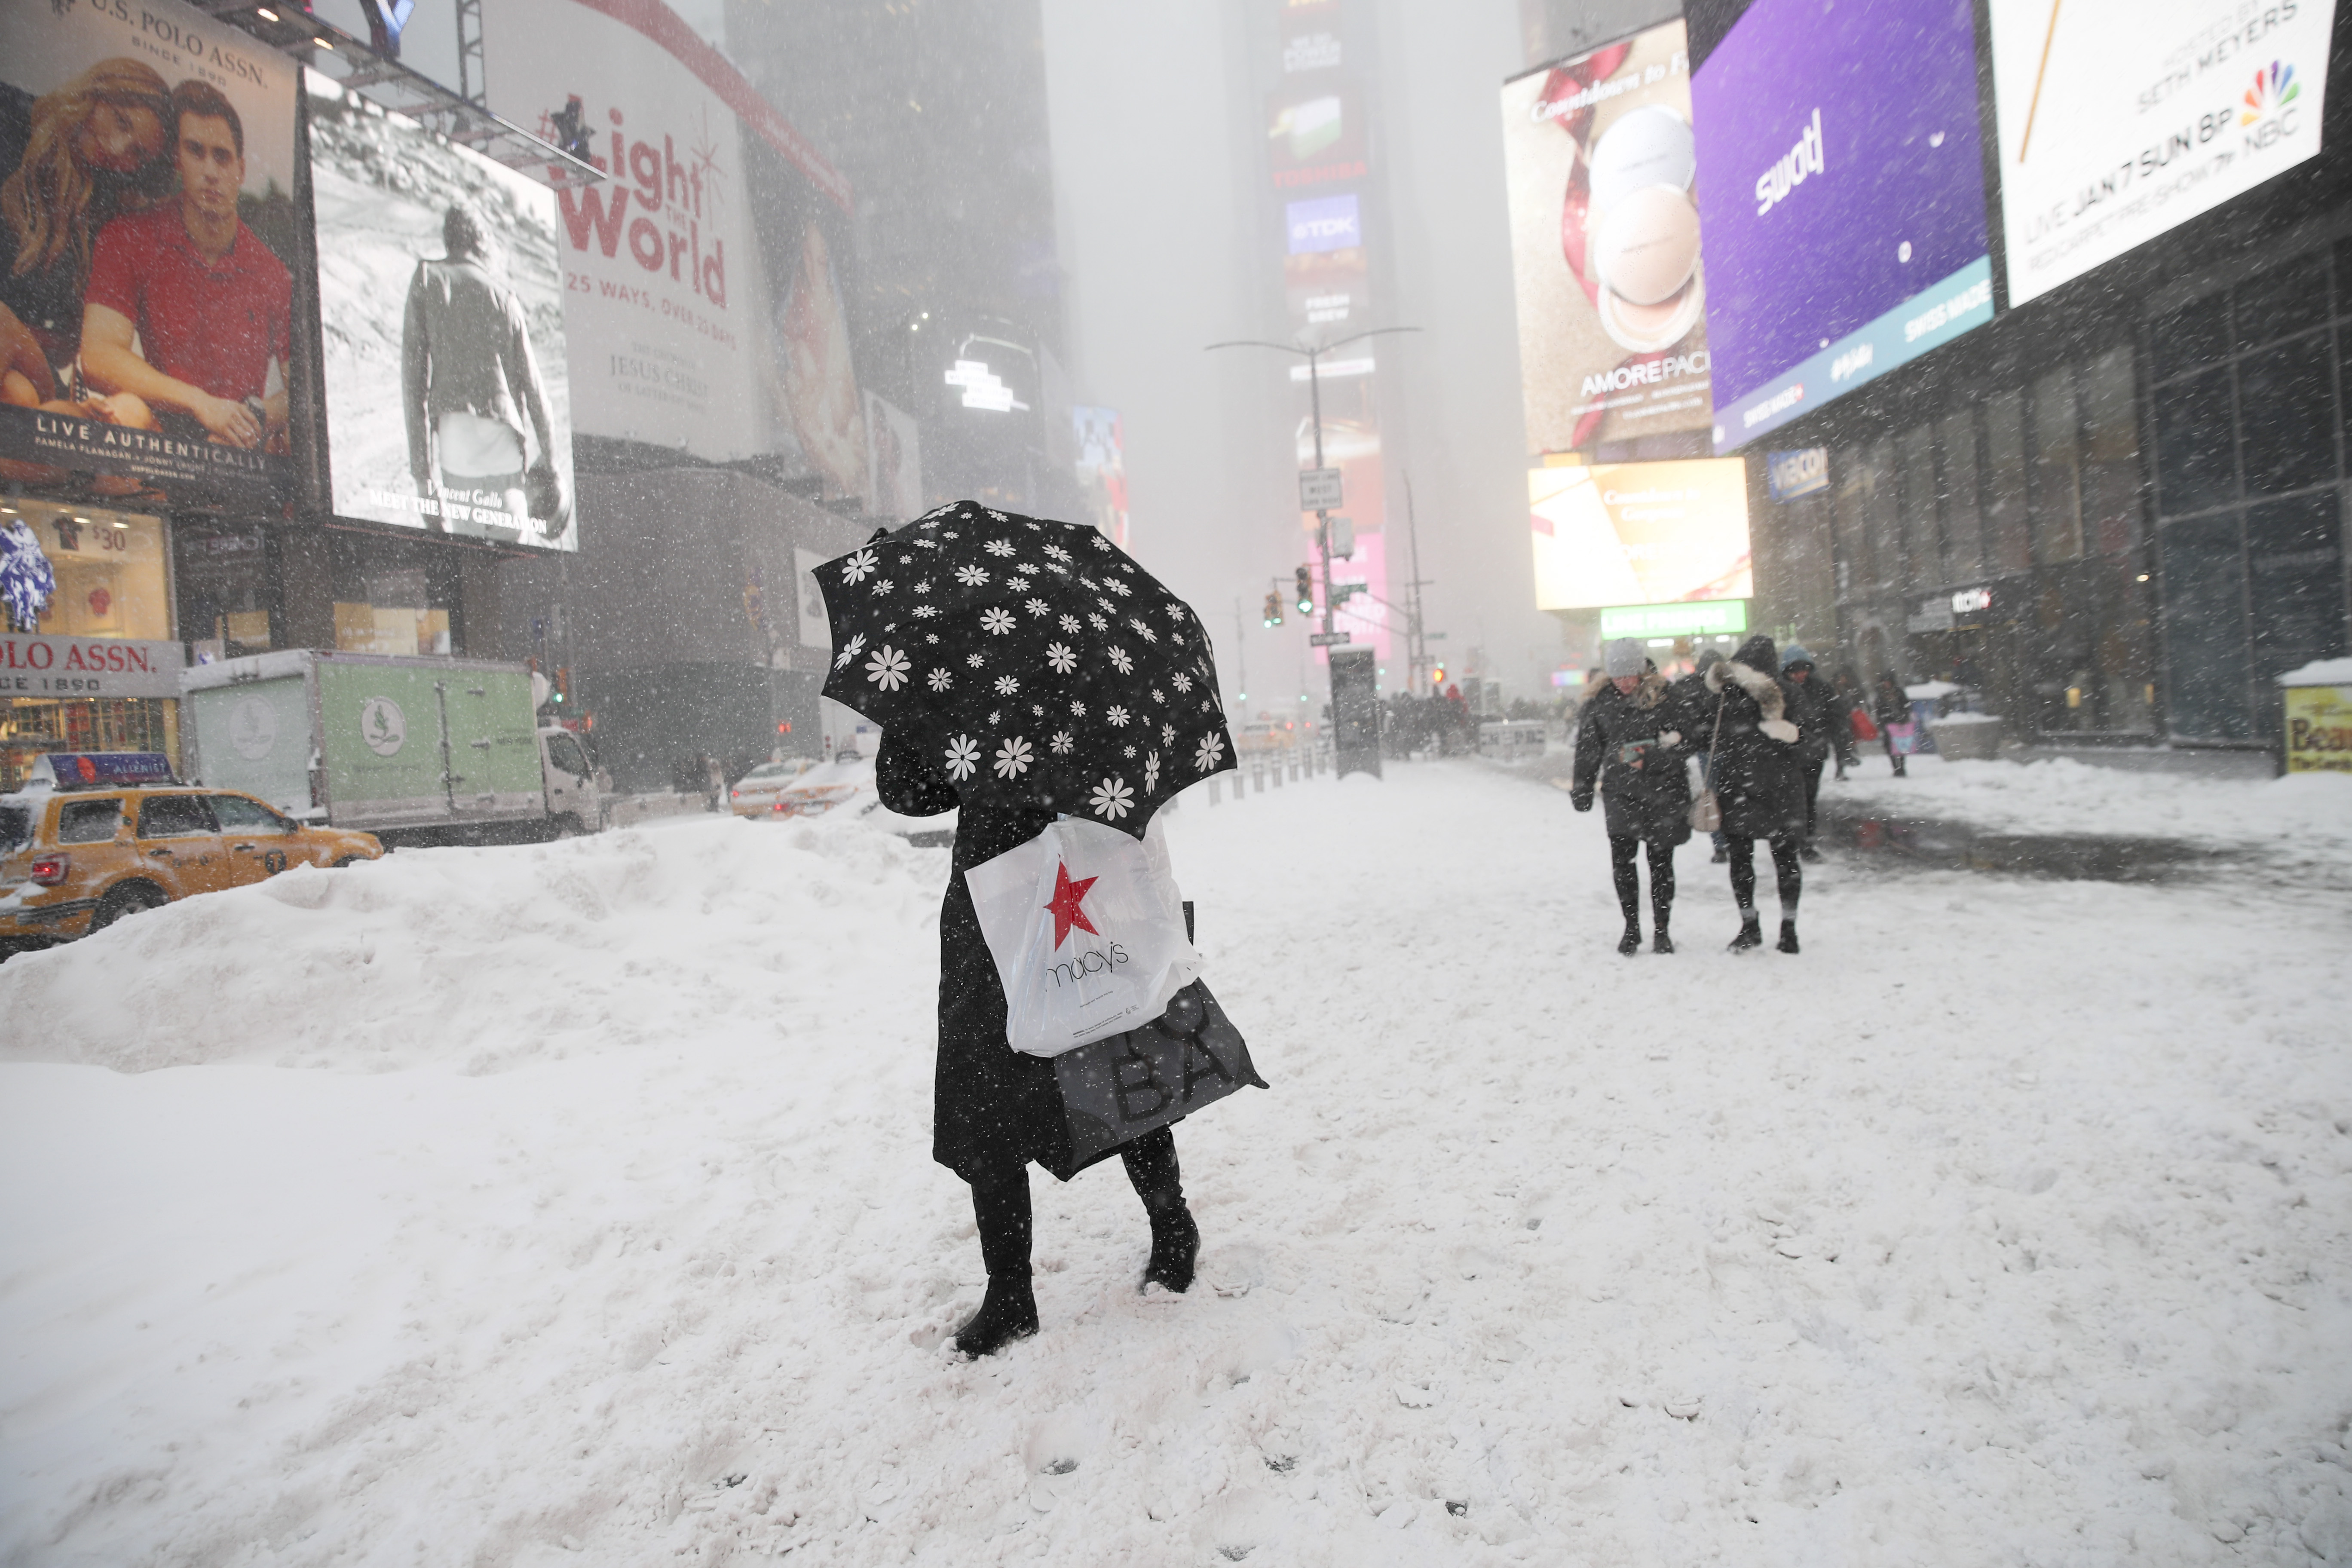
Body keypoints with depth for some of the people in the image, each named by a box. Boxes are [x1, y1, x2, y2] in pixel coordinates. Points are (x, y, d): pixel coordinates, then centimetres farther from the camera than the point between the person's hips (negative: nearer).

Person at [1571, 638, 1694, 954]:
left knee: (1661, 863, 7)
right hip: (1620, 793, 2)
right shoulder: (1600, 700, 2)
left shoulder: (1664, 697, -6)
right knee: (1621, 863, -1)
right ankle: (1631, 927, 16)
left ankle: (1661, 930, 20)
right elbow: (1587, 747, 11)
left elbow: (1685, 742, -8)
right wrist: (1581, 789, 11)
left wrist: (1649, 760, -22)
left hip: (1662, 793, -2)